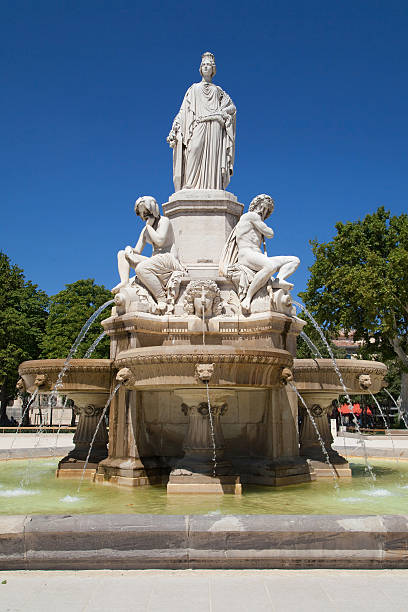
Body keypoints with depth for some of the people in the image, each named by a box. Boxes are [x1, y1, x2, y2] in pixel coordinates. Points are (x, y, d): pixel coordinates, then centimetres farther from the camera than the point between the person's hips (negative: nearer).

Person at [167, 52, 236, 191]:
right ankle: (191, 187, -30)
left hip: (214, 128, 1)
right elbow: (184, 111, 13)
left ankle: (212, 189, -20)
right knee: (195, 151, -22)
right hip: (197, 127, -1)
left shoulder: (218, 90, 24)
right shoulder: (194, 88, 22)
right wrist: (174, 131, 0)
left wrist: (219, 113, -3)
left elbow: (232, 107, 16)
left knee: (212, 158, -13)